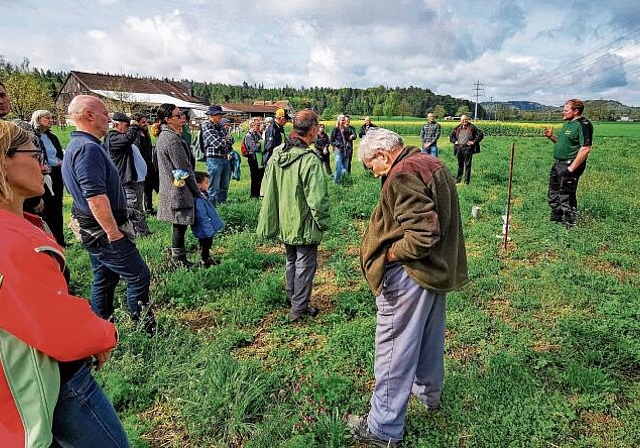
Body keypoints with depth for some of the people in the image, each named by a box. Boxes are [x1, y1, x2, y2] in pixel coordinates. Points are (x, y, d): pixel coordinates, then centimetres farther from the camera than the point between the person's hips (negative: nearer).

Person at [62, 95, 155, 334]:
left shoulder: (77, 145, 14)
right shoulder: (88, 148, -21)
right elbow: (96, 197, -29)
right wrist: (114, 233, -22)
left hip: (96, 230, 11)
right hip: (103, 230, -11)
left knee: (104, 279, 19)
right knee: (139, 276, -1)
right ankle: (144, 329, 9)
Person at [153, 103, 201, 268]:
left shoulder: (163, 136, 14)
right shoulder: (173, 140, -19)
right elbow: (185, 169, -17)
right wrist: (197, 191, -7)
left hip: (169, 189, 10)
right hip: (179, 190, -10)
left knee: (178, 225, 17)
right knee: (180, 225, 0)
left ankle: (177, 257, 28)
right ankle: (179, 260, 10)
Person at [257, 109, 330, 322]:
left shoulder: (277, 154, 0)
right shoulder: (310, 160, -24)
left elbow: (267, 188, 8)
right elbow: (317, 197, -23)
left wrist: (273, 215, 17)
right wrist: (323, 222, -9)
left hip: (285, 222, 7)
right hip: (304, 224, -7)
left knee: (291, 259, 24)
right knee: (305, 264, 8)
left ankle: (291, 296, 40)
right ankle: (299, 307, 17)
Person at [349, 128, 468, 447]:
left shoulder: (403, 175, -21)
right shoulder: (433, 164, 10)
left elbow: (422, 233, -30)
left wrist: (389, 254, -16)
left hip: (409, 276, -10)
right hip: (439, 270, 10)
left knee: (394, 351, 2)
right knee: (430, 335, 26)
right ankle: (429, 392, 48)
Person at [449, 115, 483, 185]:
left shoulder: (472, 127, 2)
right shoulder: (457, 128, 13)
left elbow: (481, 134, 0)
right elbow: (451, 137, 23)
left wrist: (474, 141, -8)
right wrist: (455, 141, 5)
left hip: (468, 148, -4)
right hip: (459, 149, 4)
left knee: (467, 165, -2)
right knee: (460, 165, 12)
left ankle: (466, 181, 2)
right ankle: (457, 180, 20)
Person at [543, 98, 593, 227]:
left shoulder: (583, 125, -16)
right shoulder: (568, 123, 15)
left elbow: (585, 148, -23)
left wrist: (571, 168, -24)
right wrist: (551, 136, 6)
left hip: (570, 166, -10)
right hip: (558, 164, 10)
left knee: (566, 198, -2)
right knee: (553, 196, 19)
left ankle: (569, 225, 11)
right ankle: (555, 220, 34)